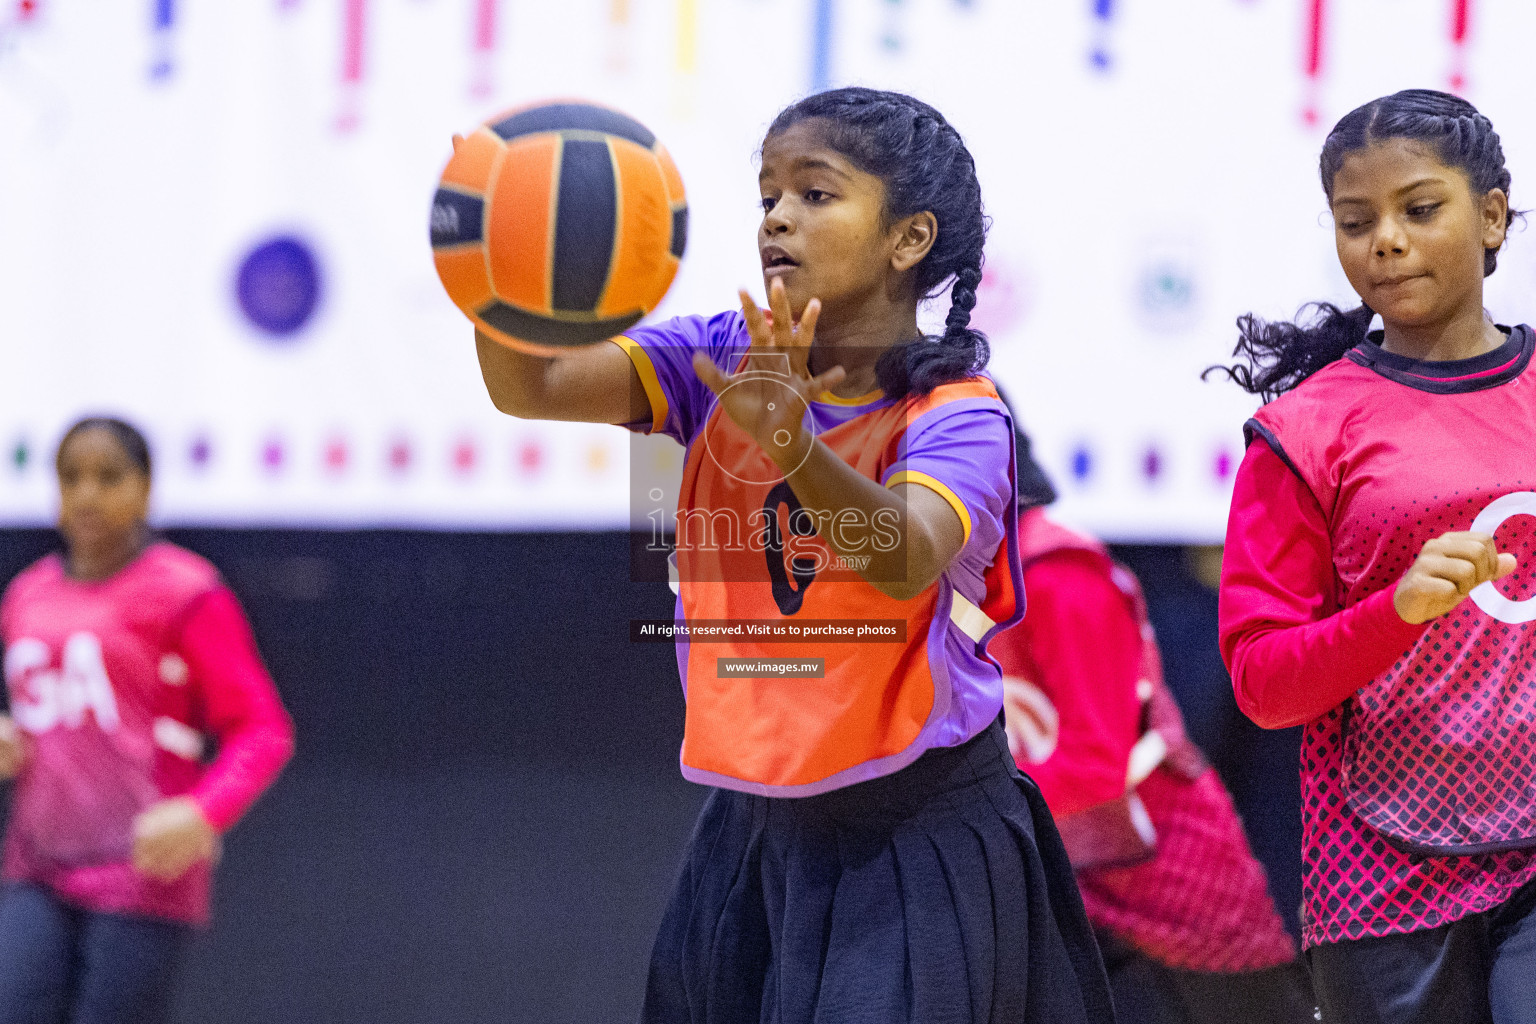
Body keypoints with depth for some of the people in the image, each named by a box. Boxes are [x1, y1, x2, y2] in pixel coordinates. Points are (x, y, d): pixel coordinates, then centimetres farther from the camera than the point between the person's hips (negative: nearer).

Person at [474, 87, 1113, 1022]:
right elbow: (529, 387, -12)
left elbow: (905, 563, -34)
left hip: (920, 838, -4)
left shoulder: (955, 414, -13)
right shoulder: (721, 360, 0)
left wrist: (793, 447, -52)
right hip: (755, 829, 4)